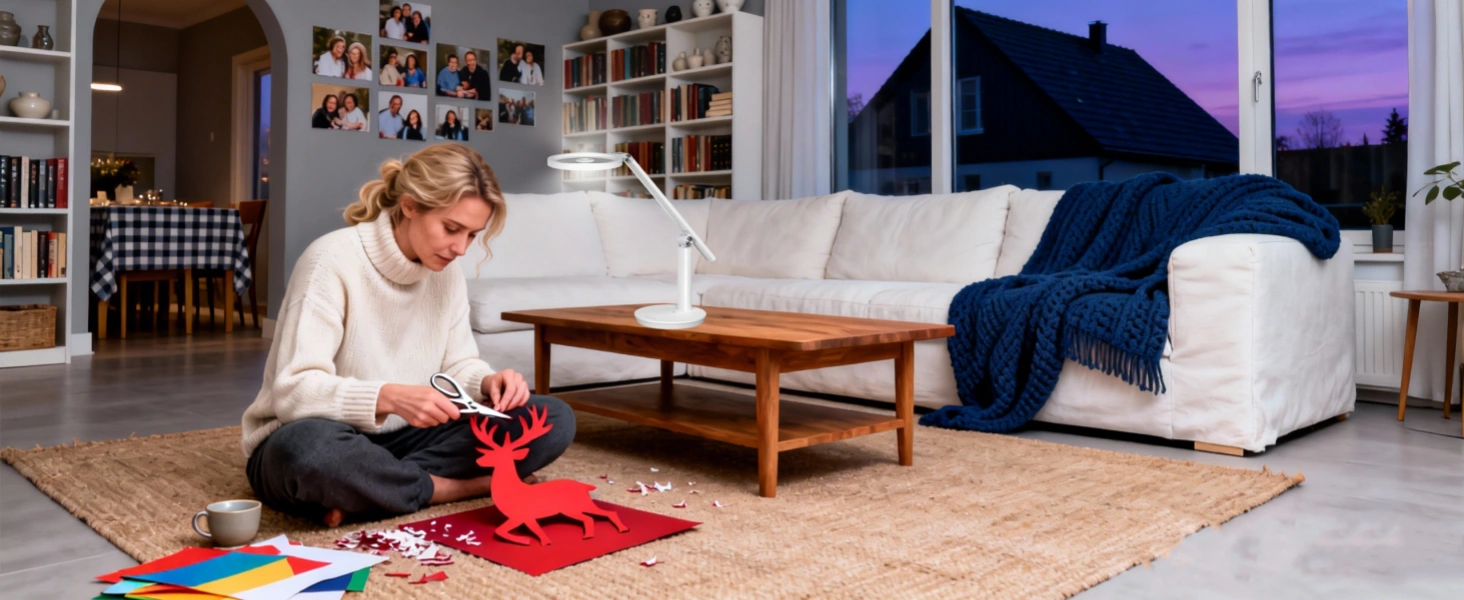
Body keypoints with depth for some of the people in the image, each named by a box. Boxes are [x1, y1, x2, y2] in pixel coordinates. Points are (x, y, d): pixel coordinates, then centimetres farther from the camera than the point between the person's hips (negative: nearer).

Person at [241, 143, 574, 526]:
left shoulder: (446, 272, 1)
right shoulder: (333, 261, -19)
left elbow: (458, 365, 6)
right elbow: (294, 391, -24)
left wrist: (487, 382, -18)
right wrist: (389, 397, -41)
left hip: (400, 439, 6)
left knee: (552, 419, -11)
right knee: (306, 449, -44)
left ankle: (366, 492, -18)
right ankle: (454, 487, -17)